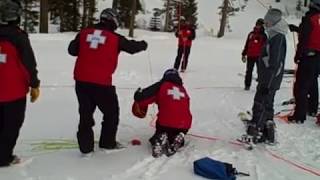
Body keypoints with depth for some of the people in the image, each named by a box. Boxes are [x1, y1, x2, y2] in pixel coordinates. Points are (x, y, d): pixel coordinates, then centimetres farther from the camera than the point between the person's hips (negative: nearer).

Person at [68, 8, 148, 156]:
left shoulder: (84, 33, 5)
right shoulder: (115, 38, -5)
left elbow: (72, 50, 12)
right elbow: (132, 46, 9)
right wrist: (143, 44, 30)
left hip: (81, 80, 5)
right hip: (101, 82, -4)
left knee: (85, 113, 15)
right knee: (111, 112, 16)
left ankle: (86, 147, 17)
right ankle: (107, 143, 24)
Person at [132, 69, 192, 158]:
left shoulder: (161, 86, 7)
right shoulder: (183, 90, 21)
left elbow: (145, 95, -3)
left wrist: (139, 107, 17)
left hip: (166, 122, -3)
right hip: (184, 124, 3)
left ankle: (160, 141, -9)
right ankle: (177, 142, -5)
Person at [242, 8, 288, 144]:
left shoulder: (278, 38, -18)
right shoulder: (276, 36, 13)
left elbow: (274, 64, -23)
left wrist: (266, 83, -24)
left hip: (269, 81, -10)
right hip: (268, 79, 10)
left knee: (260, 105, -4)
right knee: (267, 105, 15)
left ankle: (255, 132, 2)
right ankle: (268, 133, 23)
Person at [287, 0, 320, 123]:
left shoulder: (309, 18, -14)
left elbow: (303, 39, -18)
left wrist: (298, 55, -9)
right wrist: (296, 28, 30)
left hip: (308, 56, -8)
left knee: (301, 86, -7)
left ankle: (299, 116, -10)